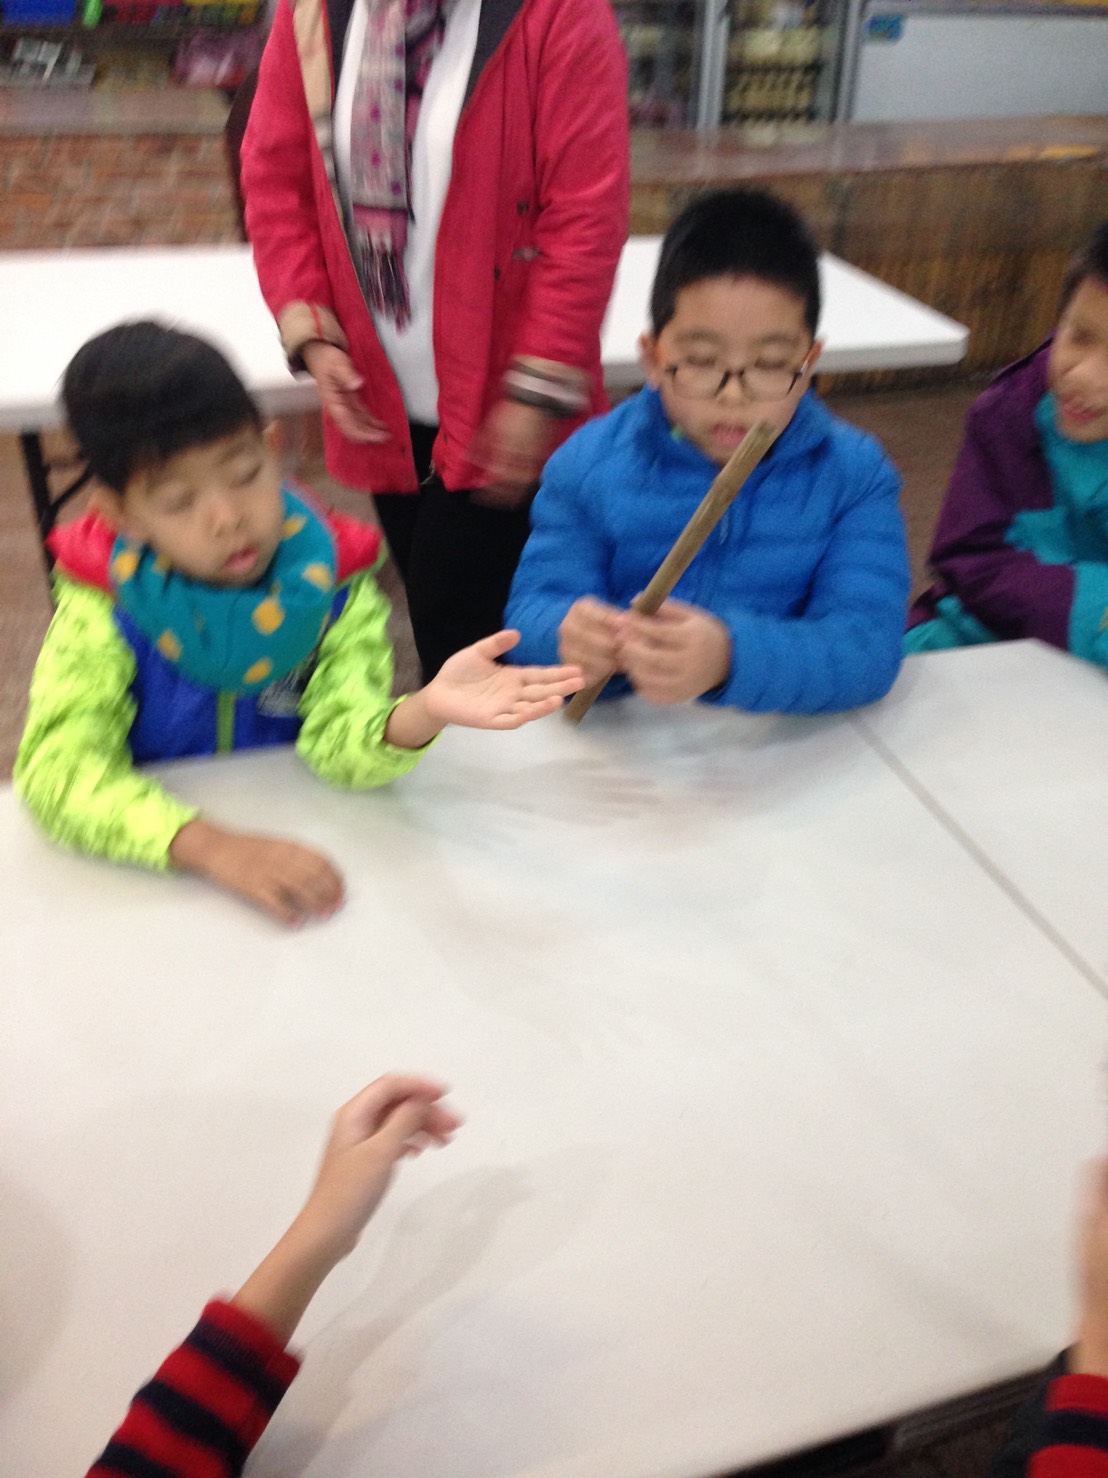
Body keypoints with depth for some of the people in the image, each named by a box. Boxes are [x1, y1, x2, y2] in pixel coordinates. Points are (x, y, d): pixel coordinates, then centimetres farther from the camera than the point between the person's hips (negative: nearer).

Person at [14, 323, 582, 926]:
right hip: (161, 872, 0)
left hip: (299, 836, 1)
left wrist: (424, 711, -42)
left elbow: (336, 740, -20)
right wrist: (215, 848, -38)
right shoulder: (104, 602, -14)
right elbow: (57, 766, -24)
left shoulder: (331, 576, -12)